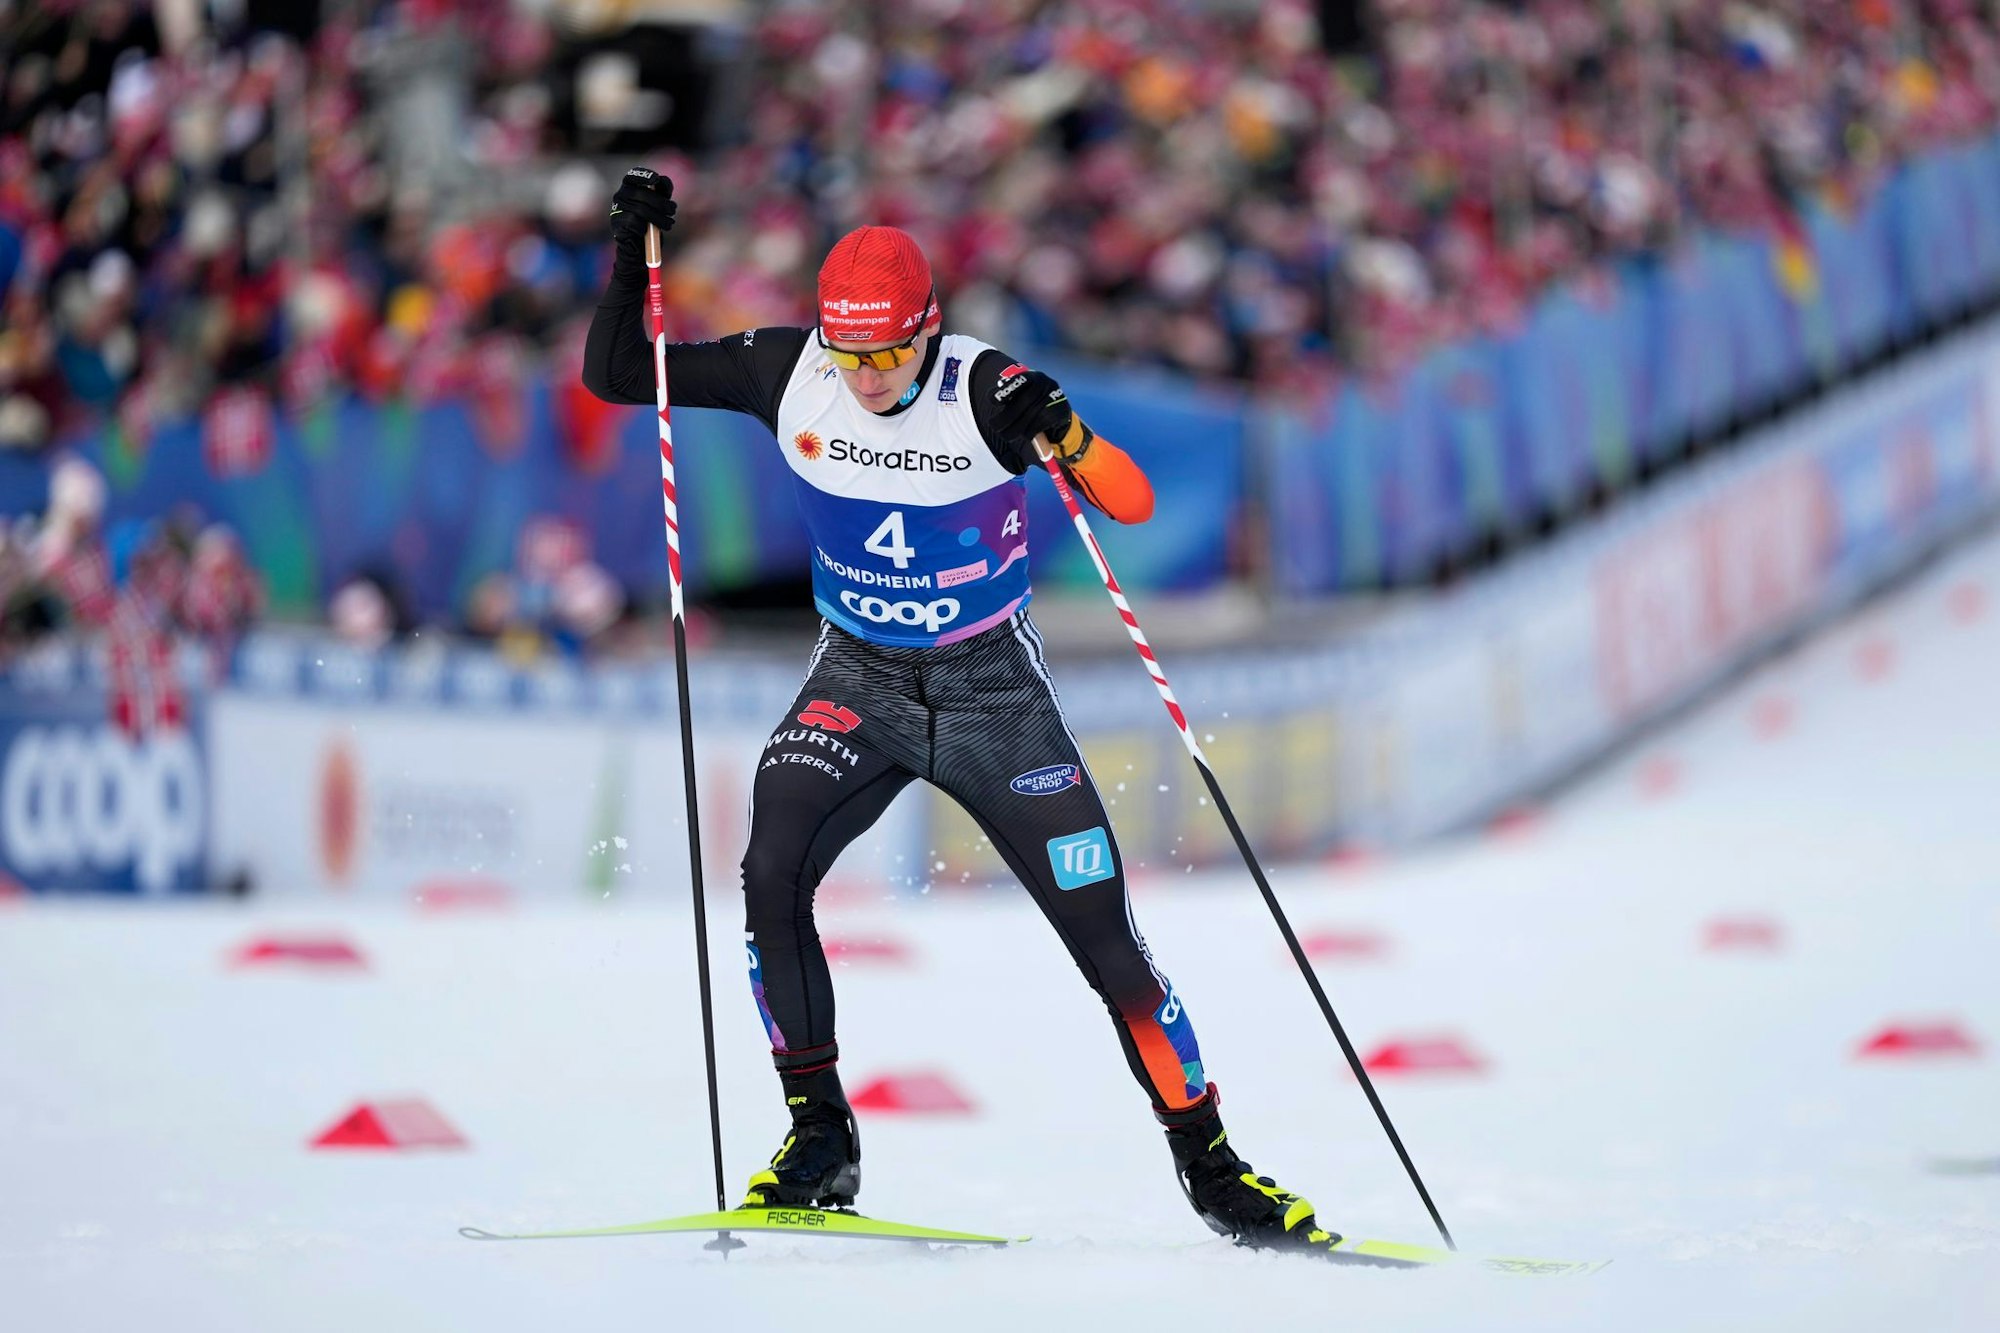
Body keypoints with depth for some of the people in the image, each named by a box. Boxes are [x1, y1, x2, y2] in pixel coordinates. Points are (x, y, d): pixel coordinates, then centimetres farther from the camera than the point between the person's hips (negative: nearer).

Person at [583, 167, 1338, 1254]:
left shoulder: (986, 392, -20)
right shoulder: (789, 374, -12)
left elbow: (1134, 504, -24)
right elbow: (613, 376, -6)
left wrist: (1059, 432, -42)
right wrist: (635, 253, -21)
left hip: (993, 688, -2)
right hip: (855, 681, 2)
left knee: (1104, 934, -6)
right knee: (771, 873, -22)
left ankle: (1208, 1163, 7)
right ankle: (819, 1138, -9)